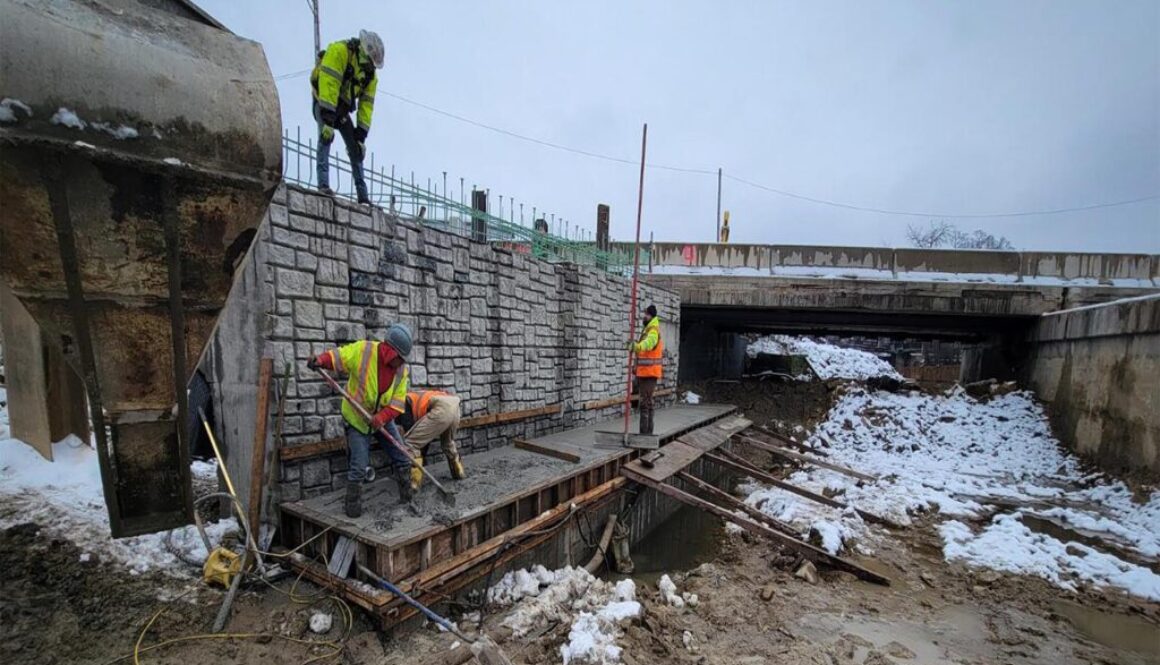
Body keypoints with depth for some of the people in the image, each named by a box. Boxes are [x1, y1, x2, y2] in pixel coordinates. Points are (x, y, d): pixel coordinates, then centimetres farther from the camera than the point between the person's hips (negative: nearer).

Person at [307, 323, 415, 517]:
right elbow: (338, 356, -12)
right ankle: (352, 507, 19)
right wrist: (320, 361, -33)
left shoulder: (402, 369, -11)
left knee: (403, 459, 7)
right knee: (359, 467, -4)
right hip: (357, 419, -4)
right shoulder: (362, 350, -21)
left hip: (383, 419, 4)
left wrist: (382, 417, -28)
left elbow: (398, 402, -13)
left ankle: (409, 499, 24)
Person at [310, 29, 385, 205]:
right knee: (326, 136, -29)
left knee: (356, 150, -1)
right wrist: (328, 119, -38)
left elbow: (366, 104, -3)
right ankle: (323, 185, -34)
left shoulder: (370, 73, -2)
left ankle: (363, 196, 2)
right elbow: (328, 84, -30)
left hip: (342, 109, 6)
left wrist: (361, 134, -11)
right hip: (324, 103, -6)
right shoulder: (339, 51, -21)